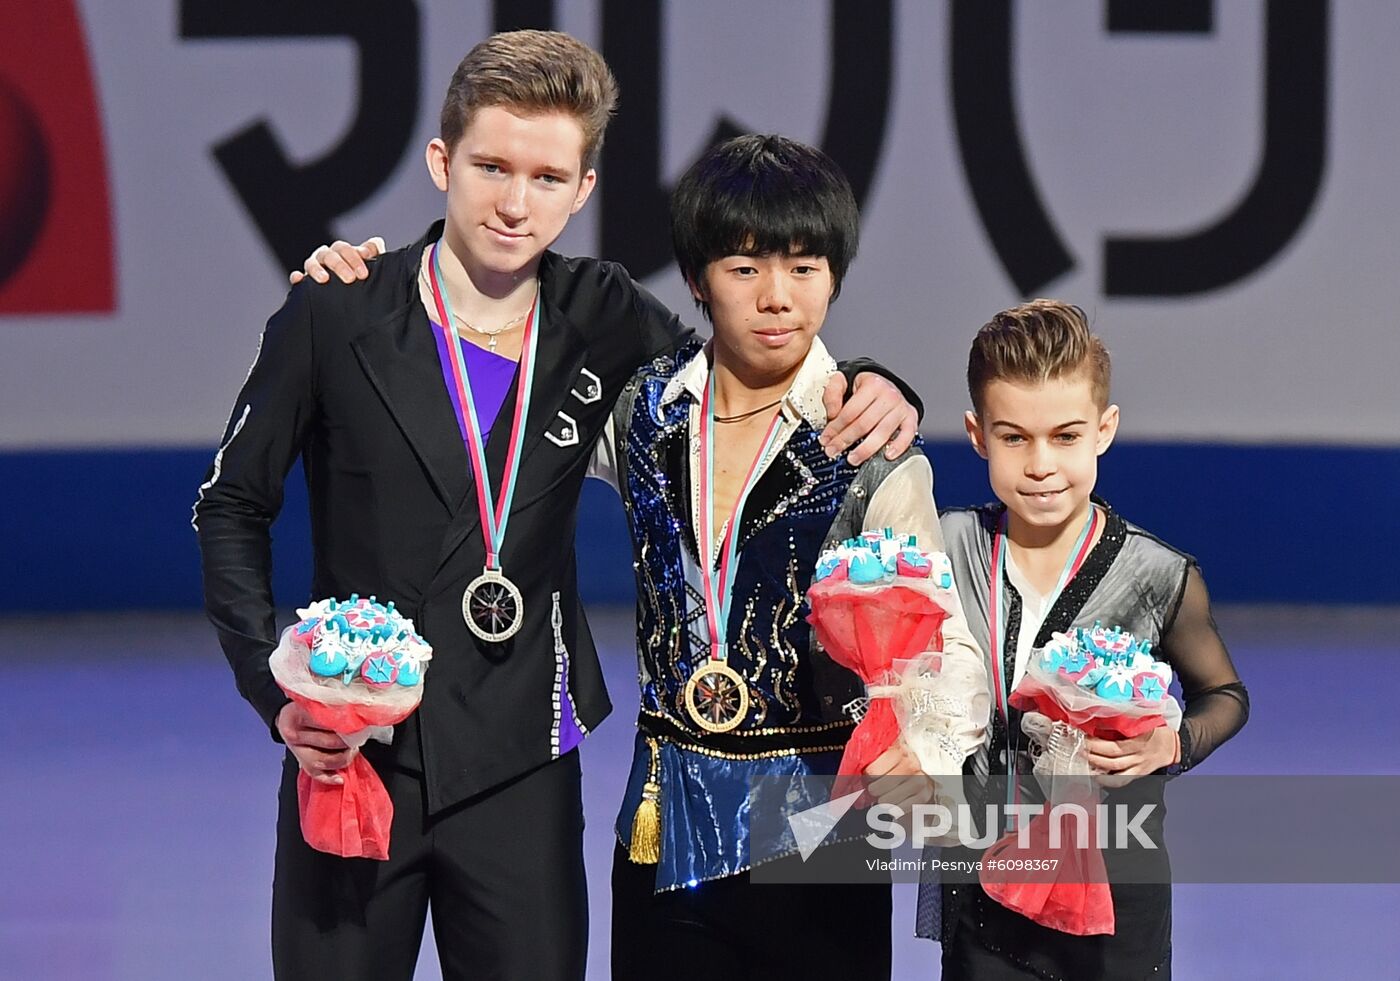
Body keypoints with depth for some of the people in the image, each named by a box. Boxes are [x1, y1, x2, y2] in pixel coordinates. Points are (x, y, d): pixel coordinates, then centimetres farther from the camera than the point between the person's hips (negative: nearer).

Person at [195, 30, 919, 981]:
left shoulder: (604, 321, 1)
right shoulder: (339, 315, -5)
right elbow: (232, 507, 3)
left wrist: (871, 394, -8)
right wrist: (275, 688, -10)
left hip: (520, 764, 2)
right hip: (354, 751, -2)